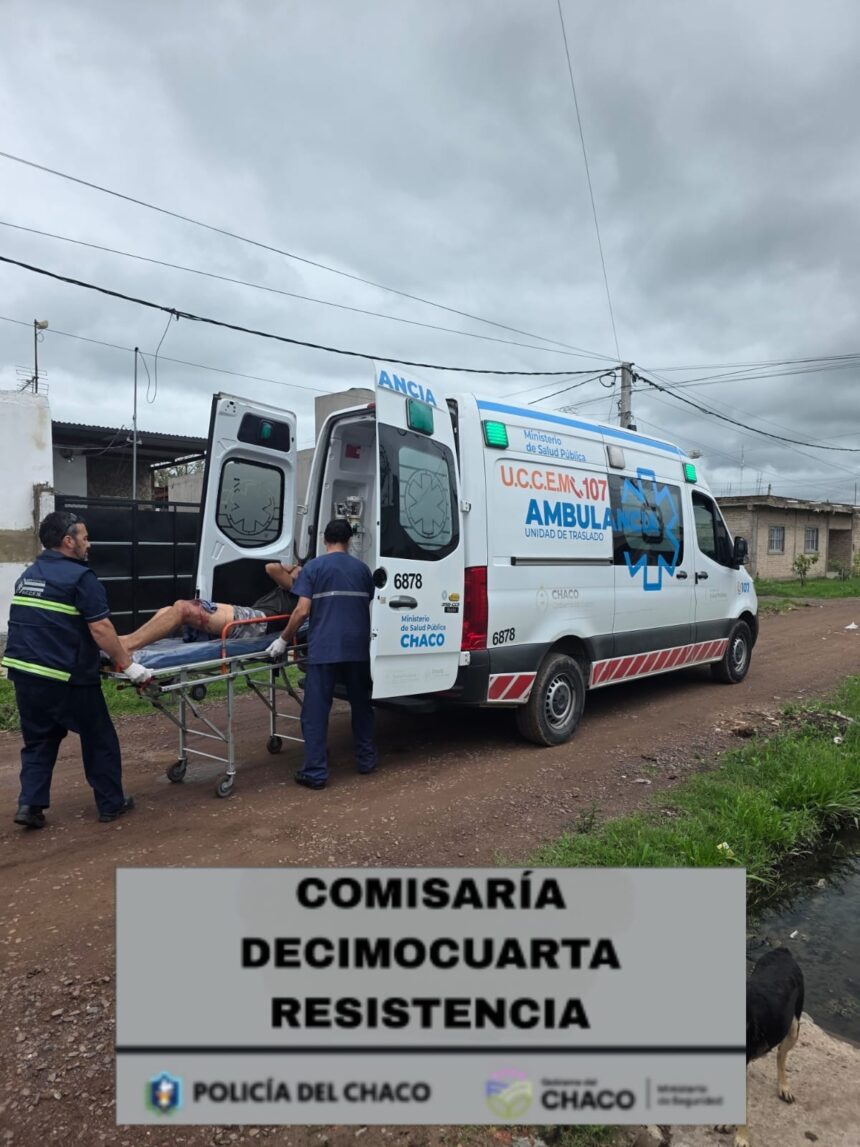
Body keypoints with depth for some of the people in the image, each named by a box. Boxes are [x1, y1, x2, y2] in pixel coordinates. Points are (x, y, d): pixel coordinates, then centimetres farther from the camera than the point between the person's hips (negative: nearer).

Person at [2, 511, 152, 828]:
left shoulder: (27, 575, 17)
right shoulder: (80, 577, -11)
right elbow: (100, 628, -17)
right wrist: (128, 665, -12)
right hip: (65, 676, -7)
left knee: (38, 740, 19)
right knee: (99, 739, 8)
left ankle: (30, 805, 10)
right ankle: (111, 804, 18)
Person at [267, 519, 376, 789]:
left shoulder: (313, 567, -1)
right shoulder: (362, 568, 11)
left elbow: (302, 611, -9)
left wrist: (284, 640, 2)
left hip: (323, 649, -4)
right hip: (357, 648, 4)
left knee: (315, 711, 2)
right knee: (361, 704, 19)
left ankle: (315, 773, 3)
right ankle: (366, 759, 27)